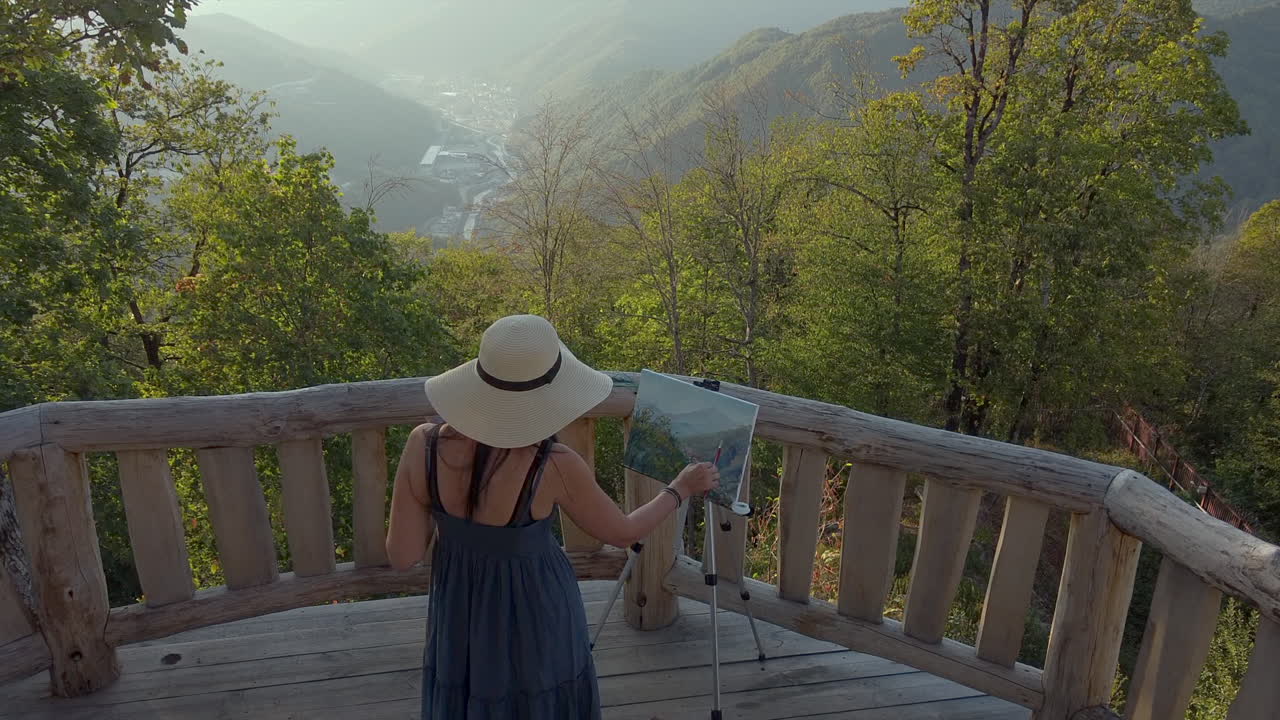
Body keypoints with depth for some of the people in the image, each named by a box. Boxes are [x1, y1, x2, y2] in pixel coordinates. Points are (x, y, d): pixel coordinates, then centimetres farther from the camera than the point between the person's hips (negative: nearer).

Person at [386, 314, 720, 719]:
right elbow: (623, 533, -12)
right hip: (535, 617, -3)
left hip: (459, 614, 3)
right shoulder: (554, 467, -29)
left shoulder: (424, 445, -22)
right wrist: (681, 489, 4)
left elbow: (402, 556, -14)